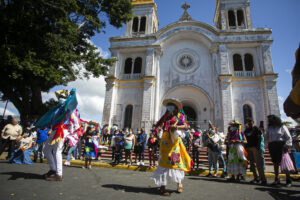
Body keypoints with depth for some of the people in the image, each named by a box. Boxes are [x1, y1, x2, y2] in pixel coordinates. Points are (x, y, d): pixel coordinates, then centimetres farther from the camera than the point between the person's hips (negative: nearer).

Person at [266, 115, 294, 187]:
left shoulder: (282, 127, 0)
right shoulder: (269, 128, 13)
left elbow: (288, 137, -3)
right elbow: (267, 138, 14)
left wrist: (286, 146, -12)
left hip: (281, 146, -4)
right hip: (272, 146, 4)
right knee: (275, 163, 8)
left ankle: (288, 180, 6)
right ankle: (277, 179, 16)